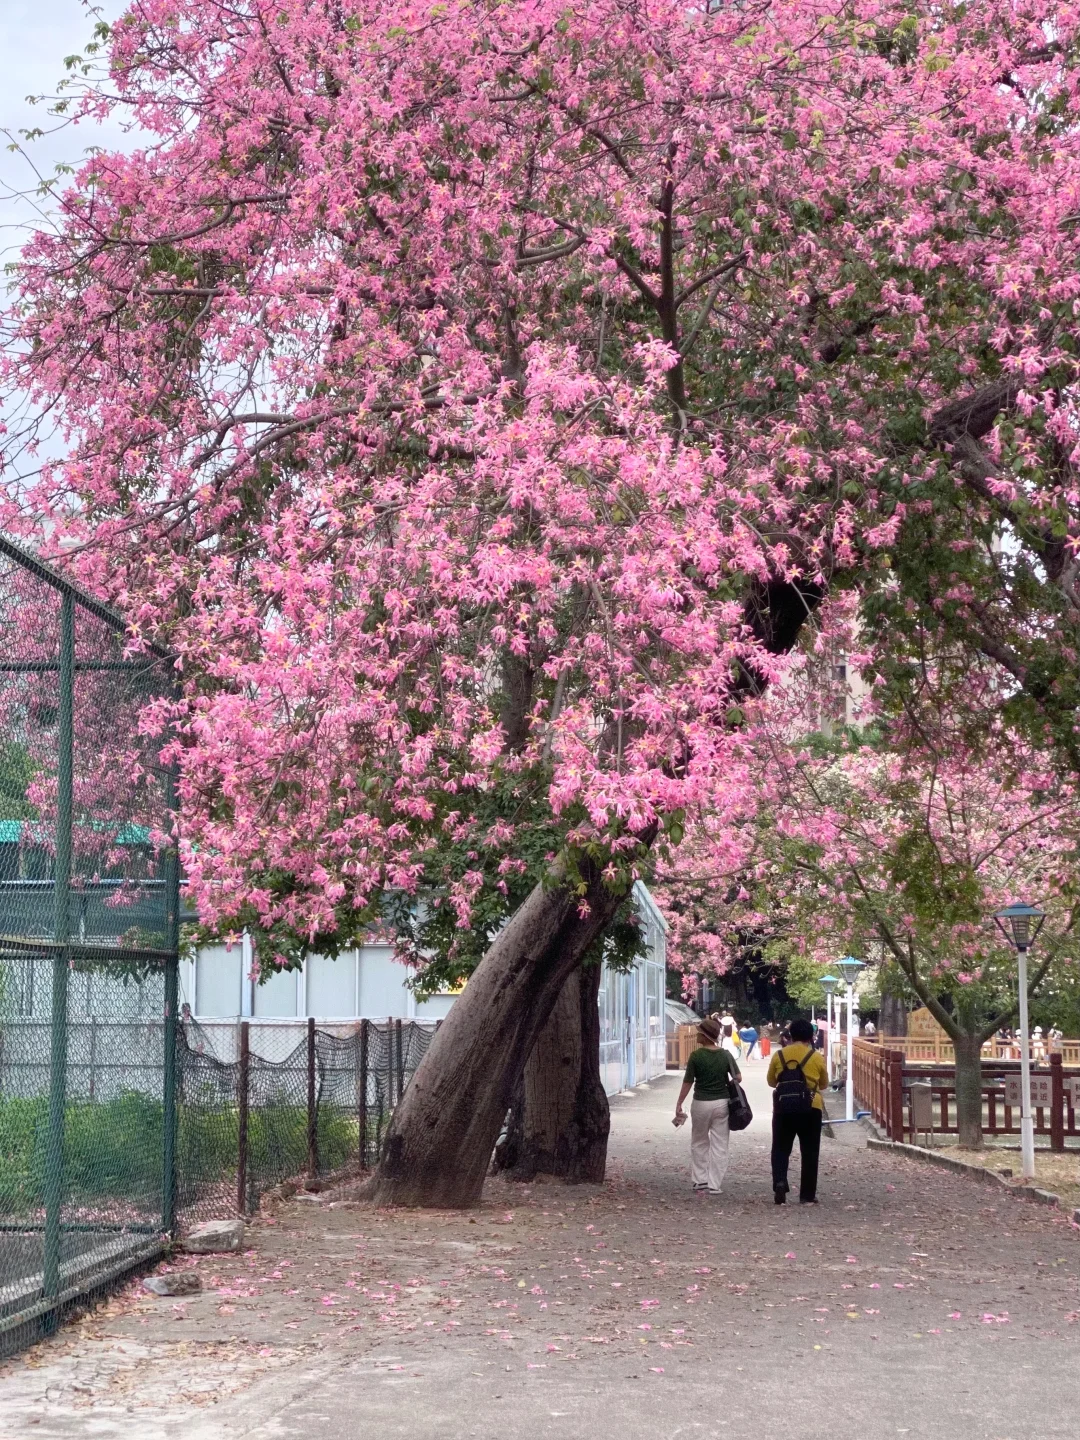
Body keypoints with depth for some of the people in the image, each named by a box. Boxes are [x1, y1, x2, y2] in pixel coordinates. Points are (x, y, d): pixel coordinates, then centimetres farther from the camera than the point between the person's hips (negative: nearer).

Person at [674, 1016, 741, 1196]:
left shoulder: (696, 1056, -10)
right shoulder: (725, 1055, -1)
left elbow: (688, 1082, -8)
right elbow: (737, 1078, 0)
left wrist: (679, 1103, 0)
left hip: (701, 1103, -2)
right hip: (722, 1103, 2)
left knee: (699, 1142, 17)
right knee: (719, 1145, 6)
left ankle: (700, 1180, 18)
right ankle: (714, 1184, 3)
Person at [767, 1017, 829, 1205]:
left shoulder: (779, 1055, 0)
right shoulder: (816, 1058, -3)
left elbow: (771, 1081, 12)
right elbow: (823, 1084, 11)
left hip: (783, 1108, 1)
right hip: (810, 1109, -1)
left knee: (781, 1149, 9)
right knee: (809, 1153, 9)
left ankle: (779, 1182, -15)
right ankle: (807, 1195, 10)